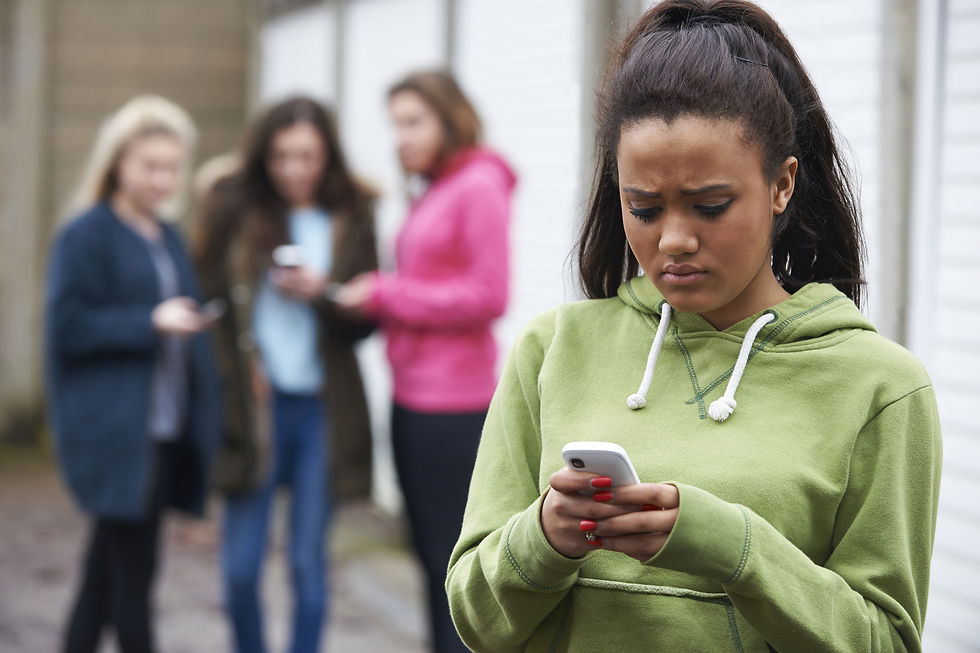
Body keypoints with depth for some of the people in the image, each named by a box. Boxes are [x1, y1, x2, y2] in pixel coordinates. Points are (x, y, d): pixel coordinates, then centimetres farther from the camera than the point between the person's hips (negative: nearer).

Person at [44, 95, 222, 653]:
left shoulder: (168, 239, 16)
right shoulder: (85, 236, -6)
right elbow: (68, 328, -12)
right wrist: (150, 321, -20)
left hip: (163, 433, 7)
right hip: (115, 434, -7)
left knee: (108, 572, 12)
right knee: (132, 566, -5)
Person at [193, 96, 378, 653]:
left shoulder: (352, 220, 5)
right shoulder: (235, 210, 3)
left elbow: (368, 318, 5)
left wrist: (322, 293, -13)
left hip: (322, 408, 0)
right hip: (254, 404, 0)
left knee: (309, 561, 6)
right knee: (240, 566, 1)